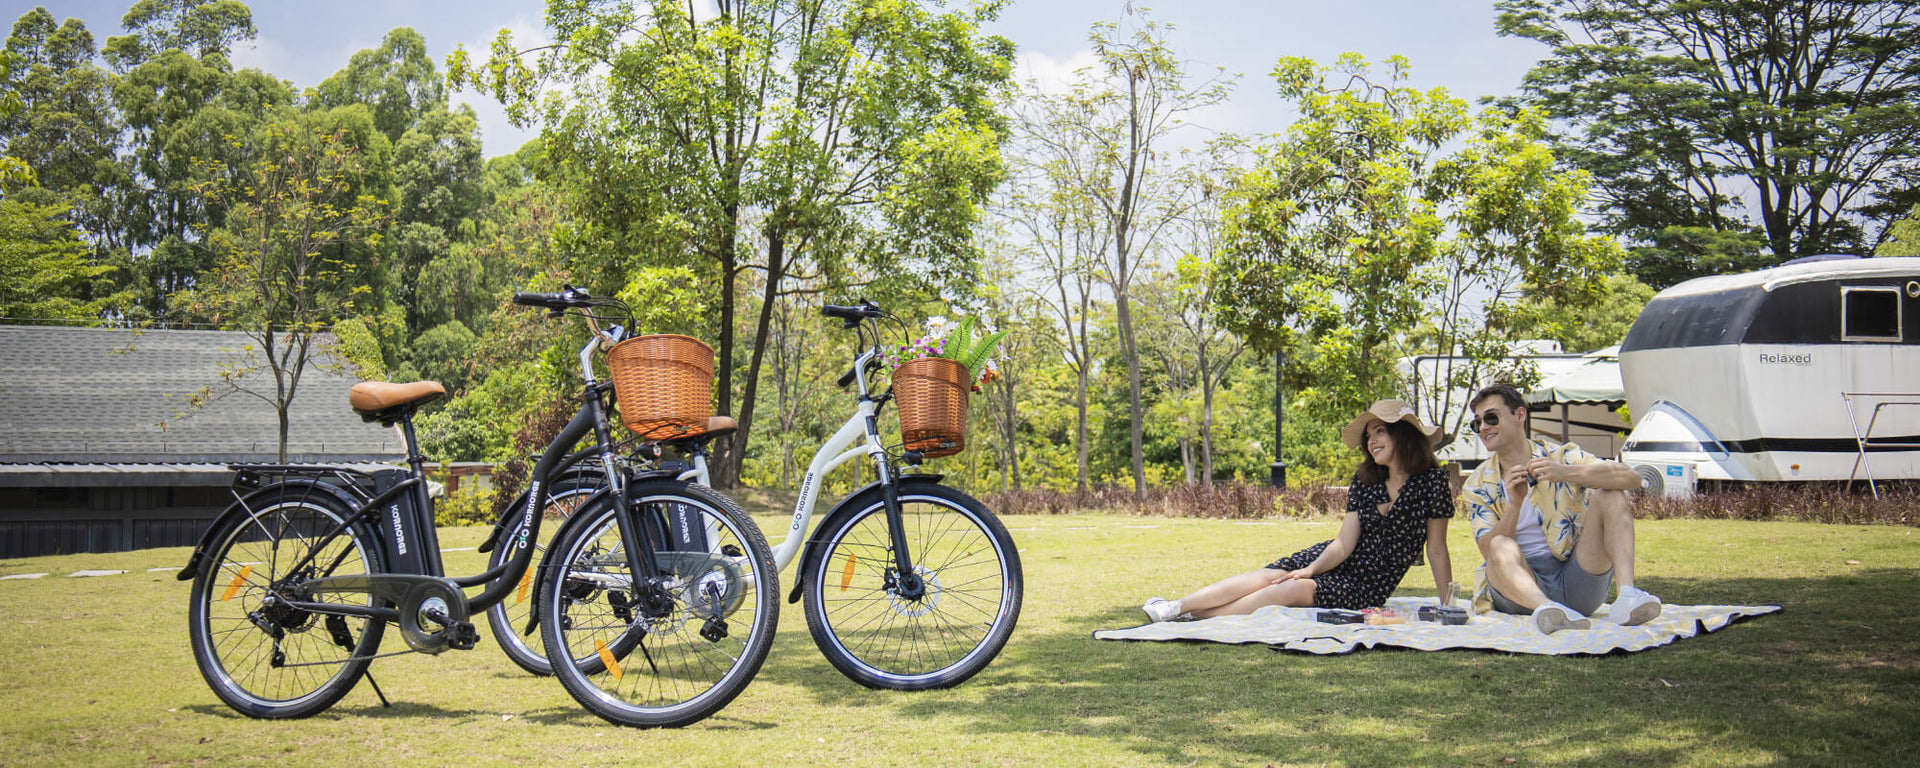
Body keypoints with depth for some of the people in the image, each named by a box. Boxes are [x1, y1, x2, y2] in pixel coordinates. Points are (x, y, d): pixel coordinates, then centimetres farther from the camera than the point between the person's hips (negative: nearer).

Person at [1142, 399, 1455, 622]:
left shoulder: (1432, 481, -9)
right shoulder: (1364, 481, 4)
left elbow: (1437, 549, -7)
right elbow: (1344, 543, -3)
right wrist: (1312, 569, -19)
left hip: (1368, 586, -4)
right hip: (1332, 561, 4)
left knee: (1294, 589, -28)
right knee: (1269, 576, -21)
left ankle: (1196, 616, -31)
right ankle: (1175, 607, -27)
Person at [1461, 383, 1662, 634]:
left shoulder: (1560, 456, 4)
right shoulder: (1477, 485, 8)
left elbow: (1631, 478, -13)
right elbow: (1490, 552, -6)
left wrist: (1566, 473, -26)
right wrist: (1514, 504, -21)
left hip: (1576, 580, 1)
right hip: (1520, 585, 0)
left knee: (1608, 495, -14)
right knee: (1502, 546, -31)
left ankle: (1627, 594, -35)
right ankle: (1547, 610, -61)